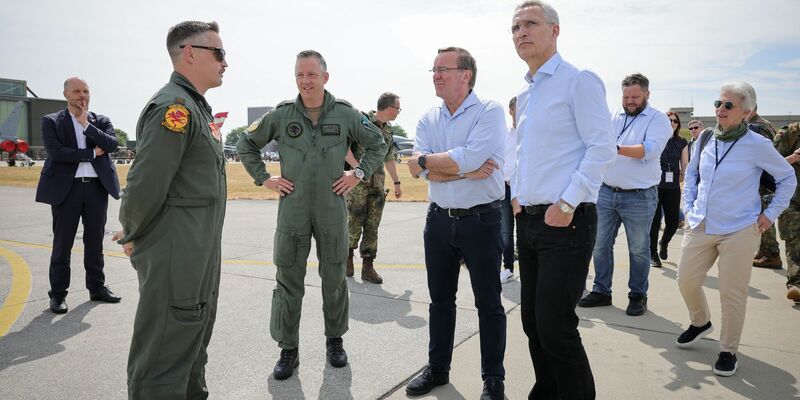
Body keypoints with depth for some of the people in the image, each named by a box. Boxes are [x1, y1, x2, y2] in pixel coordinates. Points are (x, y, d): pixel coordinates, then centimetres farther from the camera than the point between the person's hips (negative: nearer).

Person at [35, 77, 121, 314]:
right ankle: (58, 293, 13)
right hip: (66, 188, -3)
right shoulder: (51, 121, 3)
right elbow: (55, 152, -12)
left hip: (97, 187, 3)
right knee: (62, 244, 3)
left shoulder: (101, 121, 11)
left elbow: (113, 145, -7)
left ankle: (97, 287, 23)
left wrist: (86, 125, -11)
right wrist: (92, 153, -9)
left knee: (95, 241, 11)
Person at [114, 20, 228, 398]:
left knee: (193, 350, 23)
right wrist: (132, 236, -6)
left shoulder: (197, 107, 15)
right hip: (175, 259, -10)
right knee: (163, 366, 2)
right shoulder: (174, 106, -17)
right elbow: (145, 183, -21)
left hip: (200, 259, 10)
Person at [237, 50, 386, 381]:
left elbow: (378, 144, 11)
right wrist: (264, 179, 4)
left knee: (334, 280, 10)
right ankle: (288, 350, 18)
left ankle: (335, 341, 29)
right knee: (288, 282, 5)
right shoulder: (281, 115, 0)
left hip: (333, 210, 0)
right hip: (292, 210, 0)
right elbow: (246, 145, 12)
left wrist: (359, 174, 1)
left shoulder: (345, 114, -1)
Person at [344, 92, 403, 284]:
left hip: (378, 184, 6)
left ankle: (368, 268, 10)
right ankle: (348, 259, 22)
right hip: (358, 182, -6)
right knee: (354, 224, 0)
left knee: (372, 227, 5)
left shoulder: (388, 129, 13)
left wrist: (396, 182, 23)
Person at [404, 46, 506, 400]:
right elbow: (421, 171, -8)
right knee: (440, 300, 17)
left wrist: (424, 161, -13)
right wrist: (466, 172, -19)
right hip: (439, 220, 5)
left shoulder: (489, 112, -9)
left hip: (481, 220, -5)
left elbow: (469, 157, -25)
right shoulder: (428, 119, 6)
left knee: (488, 303, 6)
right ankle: (437, 368, 33)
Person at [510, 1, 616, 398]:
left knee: (555, 327, -6)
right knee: (533, 321, 13)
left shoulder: (579, 81, -6)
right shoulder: (524, 95, 18)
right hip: (528, 221, 8)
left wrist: (567, 205, -18)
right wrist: (516, 195, 12)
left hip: (565, 222, -8)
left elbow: (602, 147, -14)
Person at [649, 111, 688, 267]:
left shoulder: (681, 143, 10)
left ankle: (664, 243, 34)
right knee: (655, 220, -2)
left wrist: (683, 176, -1)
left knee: (673, 222, 2)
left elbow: (685, 165, 12)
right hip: (655, 186, -3)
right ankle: (653, 254, 12)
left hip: (673, 188, 3)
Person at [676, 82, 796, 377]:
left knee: (732, 295, 2)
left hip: (739, 232, -4)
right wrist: (689, 207, 11)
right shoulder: (705, 139, 3)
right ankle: (700, 323, 38)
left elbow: (787, 178, 4)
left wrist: (771, 213, -1)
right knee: (686, 281, 8)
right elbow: (691, 174, 19)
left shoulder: (757, 145, -10)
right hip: (700, 228, 5)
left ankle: (728, 351, 20)